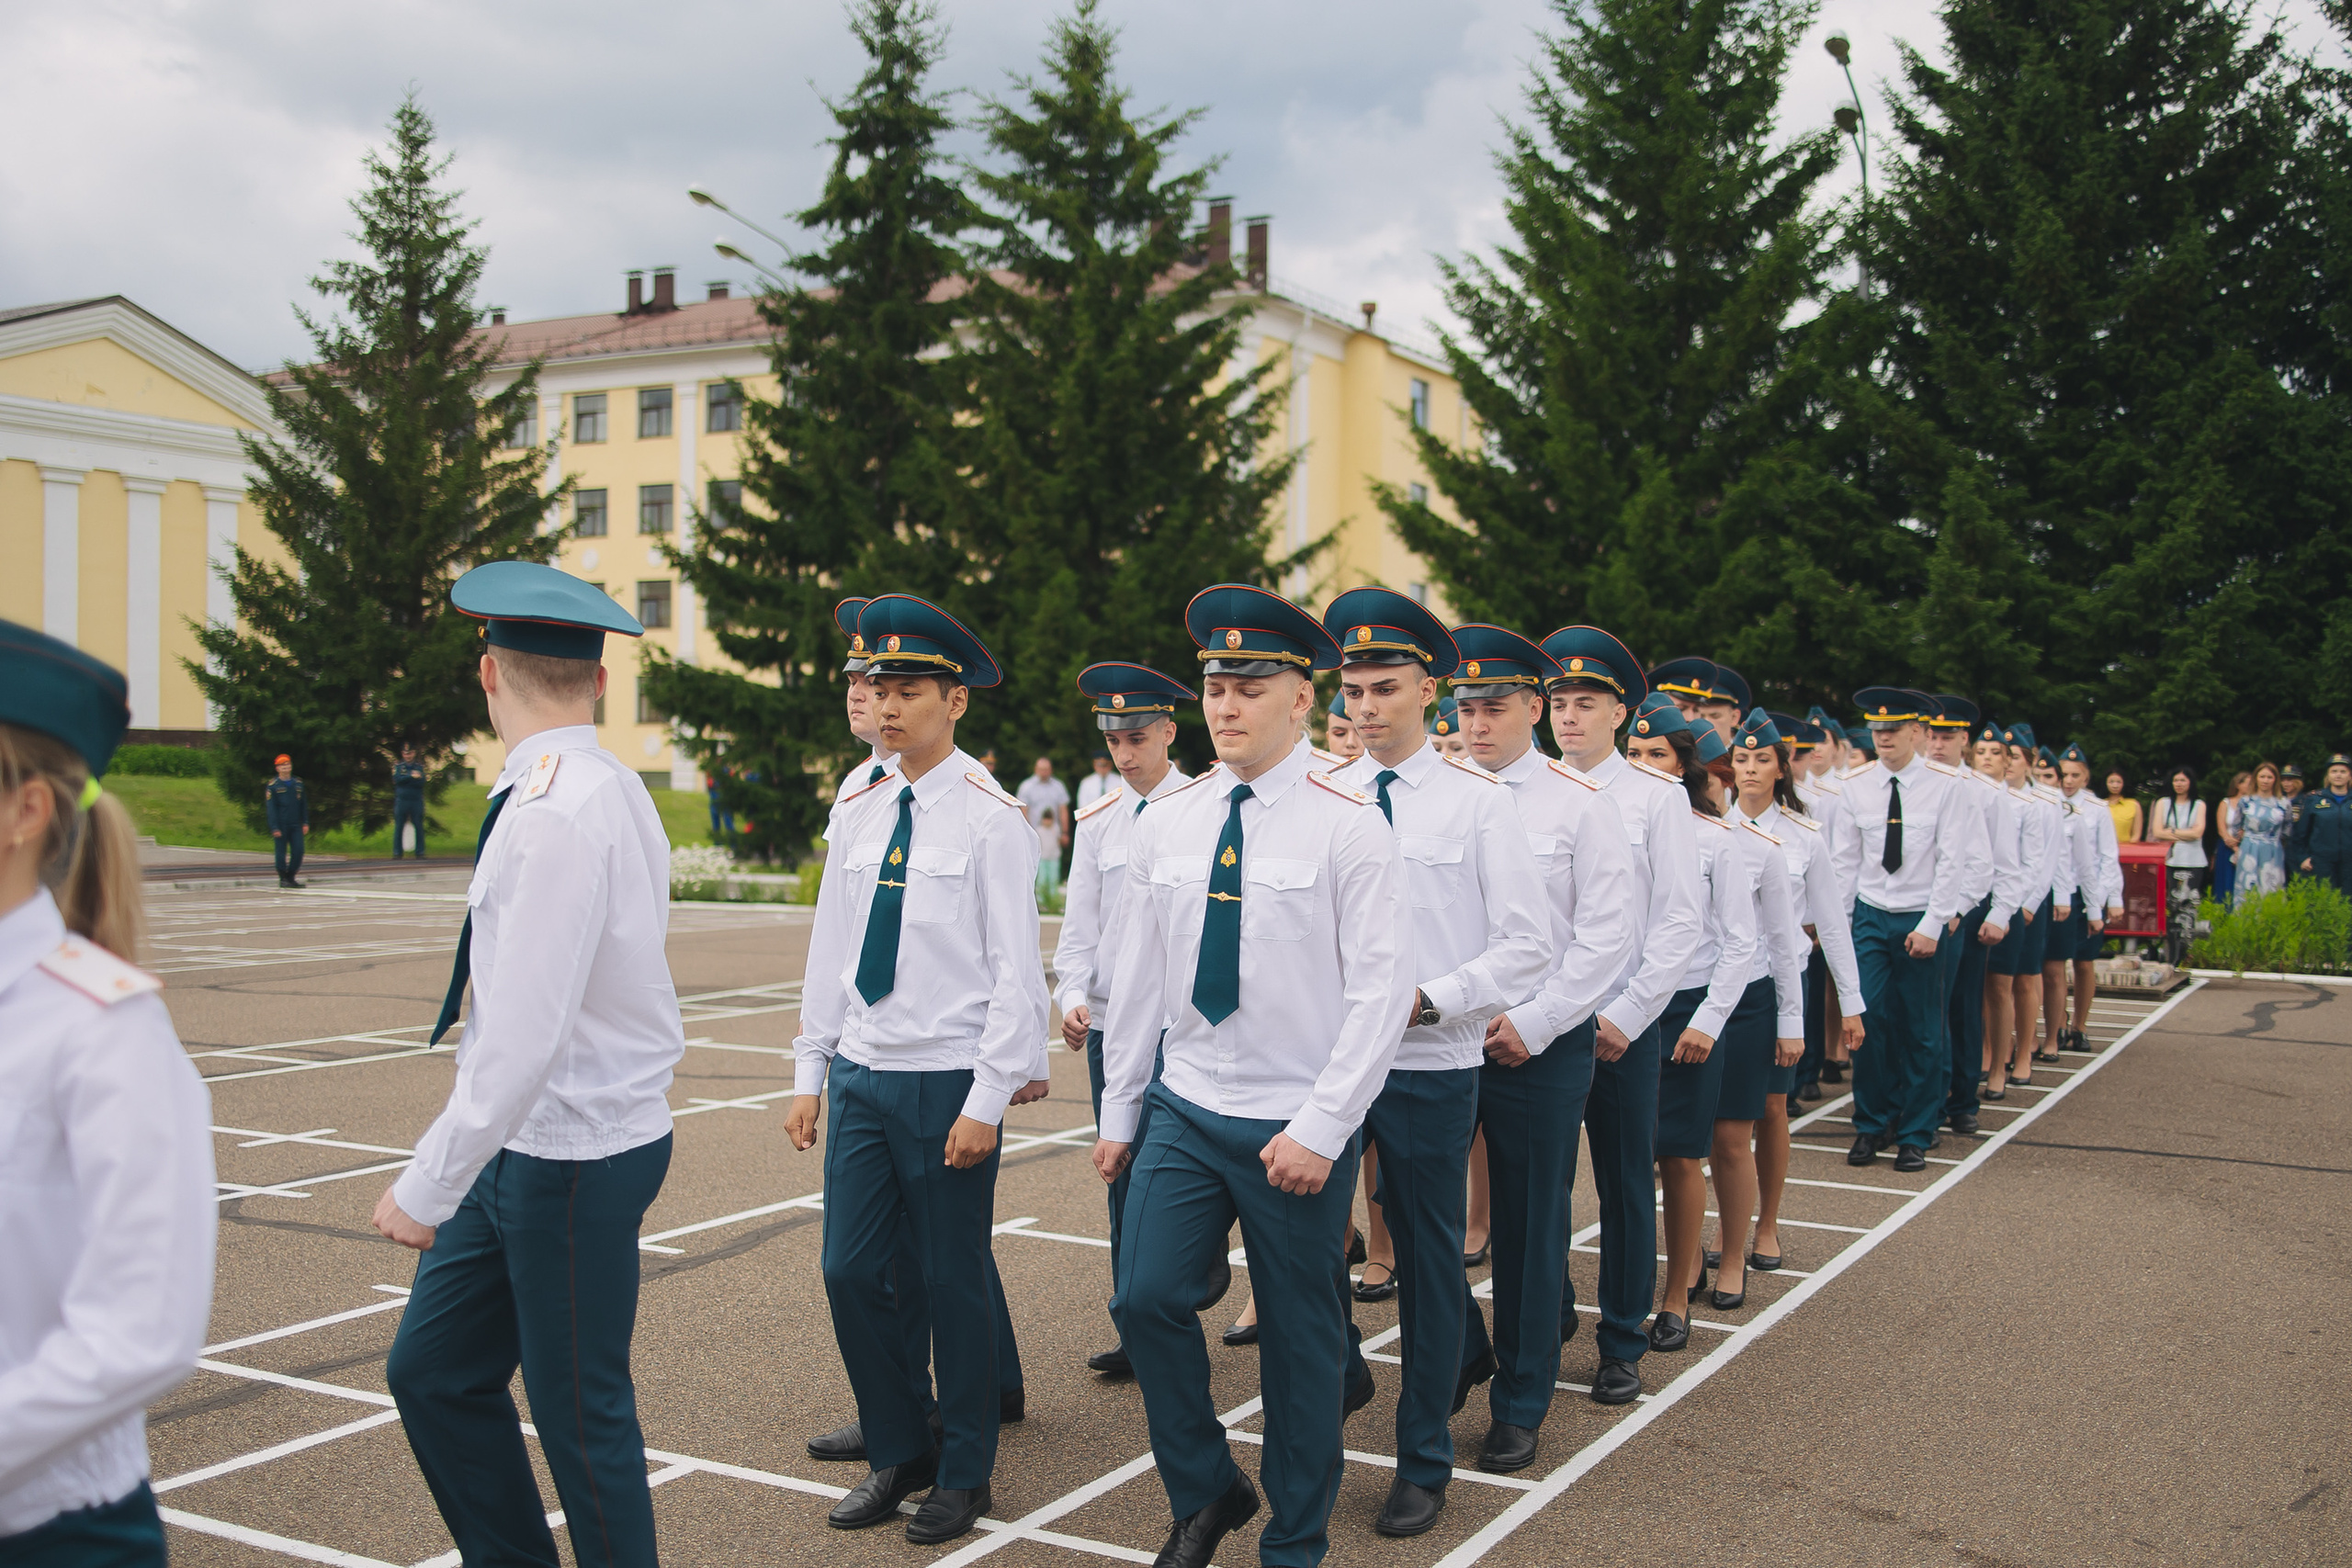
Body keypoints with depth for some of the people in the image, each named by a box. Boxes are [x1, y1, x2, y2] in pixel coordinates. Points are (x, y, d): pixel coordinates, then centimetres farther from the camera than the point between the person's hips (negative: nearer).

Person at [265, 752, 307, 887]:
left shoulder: (298, 784, 11)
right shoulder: (272, 786, -3)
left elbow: (304, 805, 16)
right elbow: (270, 808, -6)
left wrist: (305, 823, 9)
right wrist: (274, 828, -13)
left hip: (296, 825, 4)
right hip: (280, 825, -4)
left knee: (299, 850, -5)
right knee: (281, 853, 0)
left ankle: (291, 877, 9)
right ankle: (283, 879, 12)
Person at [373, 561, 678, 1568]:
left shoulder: (553, 814, -23)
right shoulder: (607, 789, 8)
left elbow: (524, 1038, -27)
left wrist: (428, 1189, -21)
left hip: (573, 1161, -9)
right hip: (524, 1148, 9)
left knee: (579, 1411, 5)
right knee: (434, 1372, 16)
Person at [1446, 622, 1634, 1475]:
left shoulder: (1579, 803, -4)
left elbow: (1607, 933, -6)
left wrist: (1535, 1023, -12)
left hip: (1540, 1045, -3)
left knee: (1529, 1228, 6)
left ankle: (1520, 1407, 21)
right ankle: (1462, 1347, 25)